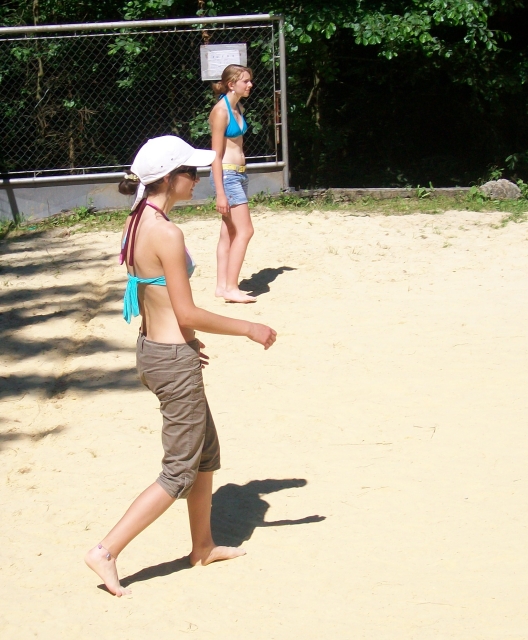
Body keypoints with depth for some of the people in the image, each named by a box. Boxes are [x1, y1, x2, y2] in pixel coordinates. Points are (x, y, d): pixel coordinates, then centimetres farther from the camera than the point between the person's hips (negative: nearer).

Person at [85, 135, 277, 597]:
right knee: (181, 472, 3)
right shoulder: (166, 233, -22)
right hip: (174, 360, -10)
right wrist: (248, 329, -12)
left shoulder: (136, 222, 6)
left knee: (207, 453, 22)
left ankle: (203, 547, 36)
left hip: (152, 347, 10)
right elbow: (187, 313, -21)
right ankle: (107, 551, 5)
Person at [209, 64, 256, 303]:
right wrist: (220, 193, -19)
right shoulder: (221, 110, -14)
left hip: (239, 174, 9)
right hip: (227, 175, -9)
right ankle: (231, 288, -7)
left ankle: (223, 285, 15)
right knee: (244, 230, -11)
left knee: (229, 233, 10)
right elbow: (216, 154, -16)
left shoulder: (237, 108, 12)